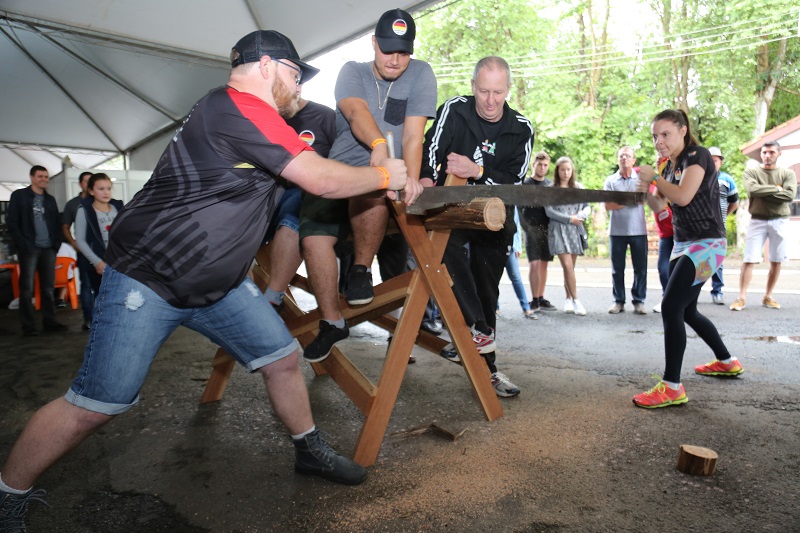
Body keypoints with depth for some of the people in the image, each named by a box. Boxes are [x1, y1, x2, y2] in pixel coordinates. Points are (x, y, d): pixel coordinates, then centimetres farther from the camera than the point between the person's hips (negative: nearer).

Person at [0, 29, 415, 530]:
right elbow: (323, 180, -22)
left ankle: (311, 451, 28)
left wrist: (374, 181, 4)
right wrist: (384, 175, -6)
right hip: (147, 279, -9)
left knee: (283, 359, 9)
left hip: (219, 283, 10)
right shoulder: (240, 106, -20)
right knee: (94, 407, -3)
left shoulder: (254, 119, 11)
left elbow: (309, 171, 18)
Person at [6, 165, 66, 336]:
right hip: (29, 249, -4)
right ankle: (28, 325, 2)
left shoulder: (50, 199, 16)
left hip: (48, 249, 4)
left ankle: (49, 321, 12)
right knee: (27, 288, -2)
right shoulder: (19, 196, 3)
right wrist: (23, 244, -12)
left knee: (49, 287, 6)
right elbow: (11, 222, -3)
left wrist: (57, 243, 3)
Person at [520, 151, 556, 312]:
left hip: (547, 228, 4)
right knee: (534, 264, -9)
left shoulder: (550, 184, 13)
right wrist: (525, 226, -10)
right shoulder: (526, 183, 1)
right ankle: (534, 300, -2)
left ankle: (541, 298, 14)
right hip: (532, 228, -4)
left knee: (544, 264, 7)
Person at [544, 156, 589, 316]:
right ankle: (575, 300, -4)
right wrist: (569, 219, -10)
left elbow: (587, 207, 10)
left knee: (570, 267, 6)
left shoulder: (578, 187, 12)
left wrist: (580, 216, -11)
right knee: (568, 266, -11)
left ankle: (568, 299, 19)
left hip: (576, 230, 3)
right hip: (558, 230, -3)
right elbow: (549, 211, -6)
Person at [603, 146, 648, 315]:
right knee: (617, 268, 5)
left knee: (640, 268, 3)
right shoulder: (610, 181, 6)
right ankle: (619, 301, 14)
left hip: (638, 230, 0)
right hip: (616, 230, 1)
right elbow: (608, 206, -4)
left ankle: (639, 301, 12)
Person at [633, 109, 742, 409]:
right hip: (683, 244, 9)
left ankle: (672, 388, -16)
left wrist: (654, 177, -14)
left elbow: (683, 196, -28)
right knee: (686, 311, 17)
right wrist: (647, 190, 0)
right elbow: (661, 204, 19)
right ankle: (726, 362, 38)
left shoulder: (697, 155, -12)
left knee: (671, 307, -19)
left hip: (707, 244, -9)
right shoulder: (671, 165, 11)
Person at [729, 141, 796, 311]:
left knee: (776, 261, 5)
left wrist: (764, 193, -11)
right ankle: (741, 297, -6)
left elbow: (790, 195, -10)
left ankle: (768, 297, 15)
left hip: (780, 221, 2)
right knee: (749, 260, -7)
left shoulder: (788, 174, 6)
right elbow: (752, 189, -15)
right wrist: (776, 189, -9)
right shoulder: (751, 172, 4)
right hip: (757, 220, -2)